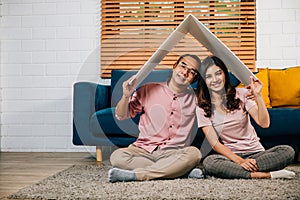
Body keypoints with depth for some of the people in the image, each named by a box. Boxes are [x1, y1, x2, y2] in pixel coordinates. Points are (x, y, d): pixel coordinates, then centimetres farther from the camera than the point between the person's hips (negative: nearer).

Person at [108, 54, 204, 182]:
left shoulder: (194, 98, 10)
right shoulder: (149, 90, 5)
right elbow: (121, 116, 6)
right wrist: (126, 96, -12)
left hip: (175, 153, 0)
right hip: (144, 151, 0)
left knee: (194, 153, -33)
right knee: (117, 156, -30)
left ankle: (134, 174, -33)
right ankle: (182, 171, -29)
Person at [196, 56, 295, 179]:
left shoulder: (241, 95, 0)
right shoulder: (202, 110, -2)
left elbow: (264, 123, -9)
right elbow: (215, 144, -9)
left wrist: (258, 95, -20)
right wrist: (240, 161, -20)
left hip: (255, 153, 1)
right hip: (230, 155, -1)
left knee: (287, 151, -24)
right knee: (209, 162, -35)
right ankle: (268, 175, -30)